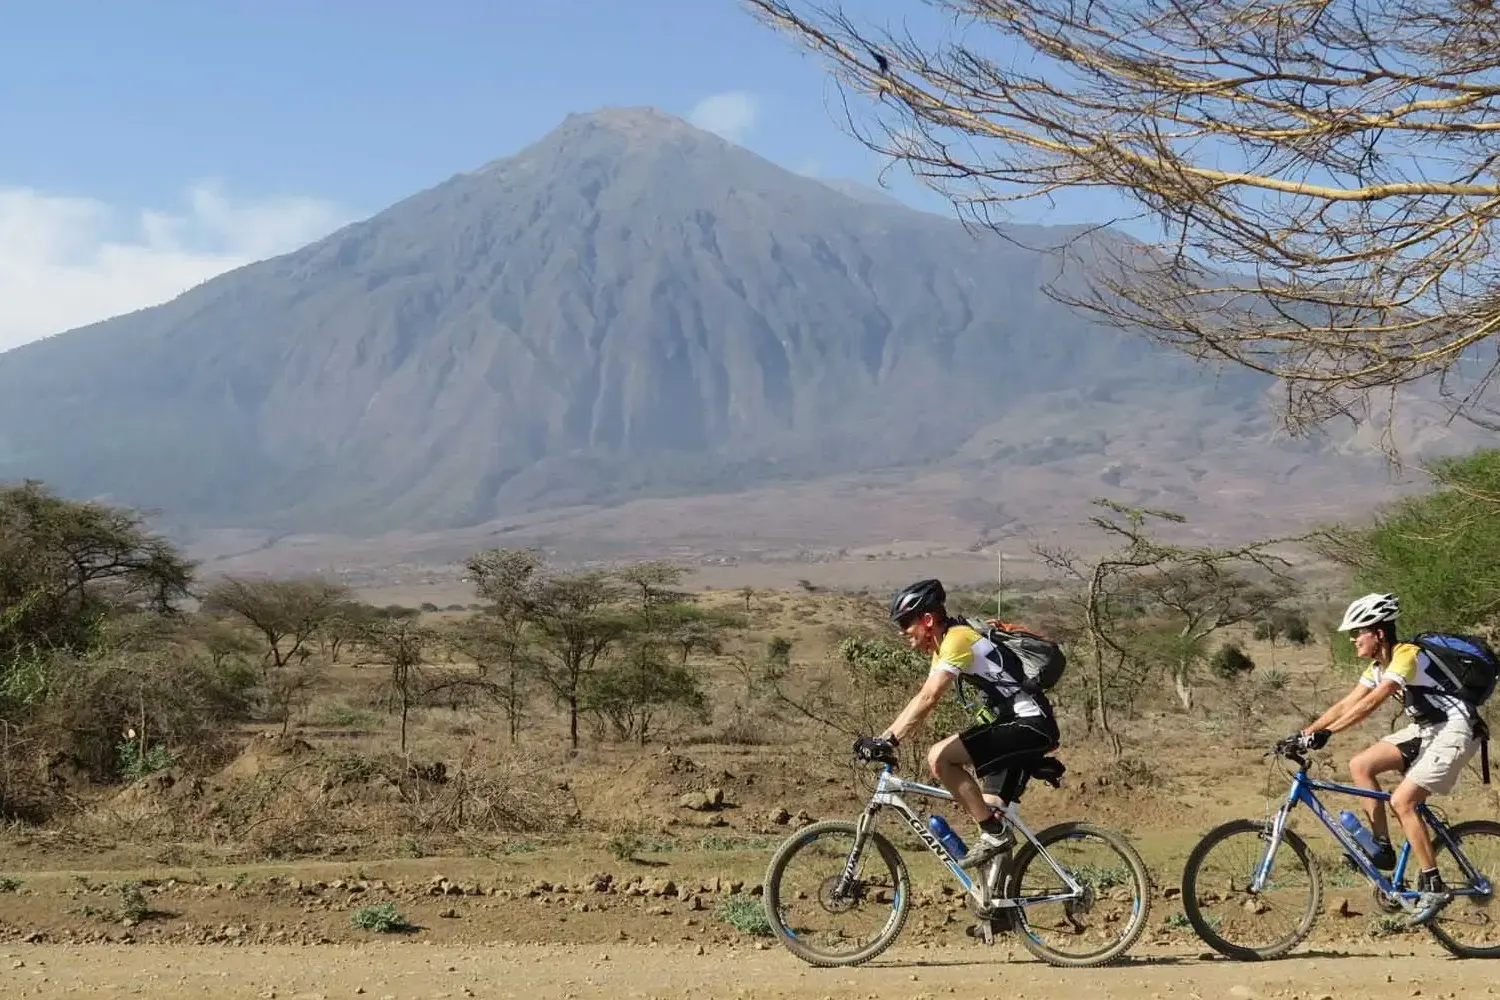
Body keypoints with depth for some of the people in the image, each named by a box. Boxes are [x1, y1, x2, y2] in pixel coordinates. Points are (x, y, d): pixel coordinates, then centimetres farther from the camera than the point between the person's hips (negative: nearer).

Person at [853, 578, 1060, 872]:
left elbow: (928, 699, -26)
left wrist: (889, 740, -27)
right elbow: (922, 698, 16)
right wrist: (881, 739, 10)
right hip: (1017, 725, 11)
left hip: (1030, 726, -11)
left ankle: (994, 833, -11)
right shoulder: (943, 646, 15)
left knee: (939, 757, -18)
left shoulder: (958, 639, -17)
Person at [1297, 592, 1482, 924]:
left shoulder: (1407, 656, -23)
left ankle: (1434, 888, -10)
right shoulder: (1378, 666, 6)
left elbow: (1370, 703, -32)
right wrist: (1305, 732, -4)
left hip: (1455, 731, -9)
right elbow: (1347, 703, 5)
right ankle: (1382, 847, 3)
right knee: (1360, 765, -3)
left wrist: (1325, 732, -34)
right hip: (1426, 729, 9)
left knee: (1402, 801, -19)